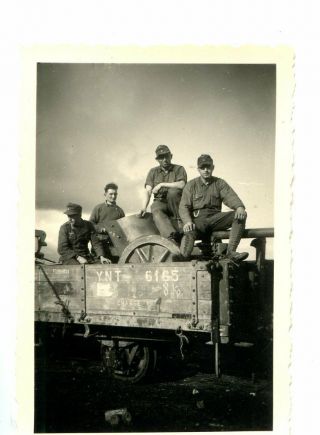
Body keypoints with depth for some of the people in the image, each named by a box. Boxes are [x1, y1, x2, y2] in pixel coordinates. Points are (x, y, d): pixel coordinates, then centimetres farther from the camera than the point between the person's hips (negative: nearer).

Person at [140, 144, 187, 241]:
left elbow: (181, 185, -12)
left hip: (176, 204, -1)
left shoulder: (179, 169, 8)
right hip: (160, 202, 1)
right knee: (156, 211, -33)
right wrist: (144, 207, -15)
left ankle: (177, 221, -19)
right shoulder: (153, 172, 15)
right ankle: (171, 236, -54)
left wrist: (162, 184, -14)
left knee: (172, 191, -33)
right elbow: (148, 191, 3)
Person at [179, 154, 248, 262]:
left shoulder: (220, 183, 17)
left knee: (241, 215, -23)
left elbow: (231, 197, 0)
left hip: (215, 217, 2)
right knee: (189, 233, -36)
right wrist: (187, 221, -22)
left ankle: (231, 251, -31)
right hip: (198, 219, -2)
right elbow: (184, 207, 1)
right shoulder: (191, 185, 12)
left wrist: (240, 207, -26)